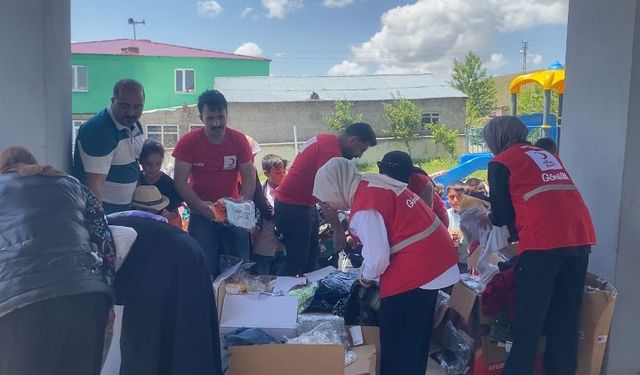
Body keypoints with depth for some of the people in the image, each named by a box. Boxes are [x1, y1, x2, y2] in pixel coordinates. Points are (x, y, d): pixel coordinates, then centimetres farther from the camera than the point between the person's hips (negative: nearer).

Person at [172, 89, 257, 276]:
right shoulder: (188, 142, -8)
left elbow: (249, 176, -1)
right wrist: (200, 205, -25)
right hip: (201, 214, -2)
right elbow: (180, 181, -10)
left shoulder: (239, 140, -3)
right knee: (205, 269, -3)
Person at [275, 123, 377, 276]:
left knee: (312, 257, 14)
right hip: (293, 208, -10)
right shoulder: (331, 151, -22)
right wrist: (338, 230, -19)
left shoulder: (326, 140, 8)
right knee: (297, 263, -4)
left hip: (304, 205, 10)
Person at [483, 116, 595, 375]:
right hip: (580, 237, 7)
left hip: (543, 242, -6)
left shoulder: (501, 162, 6)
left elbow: (502, 214, 5)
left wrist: (491, 218, 27)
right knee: (566, 319, 14)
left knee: (528, 321, 2)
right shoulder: (547, 154, 25)